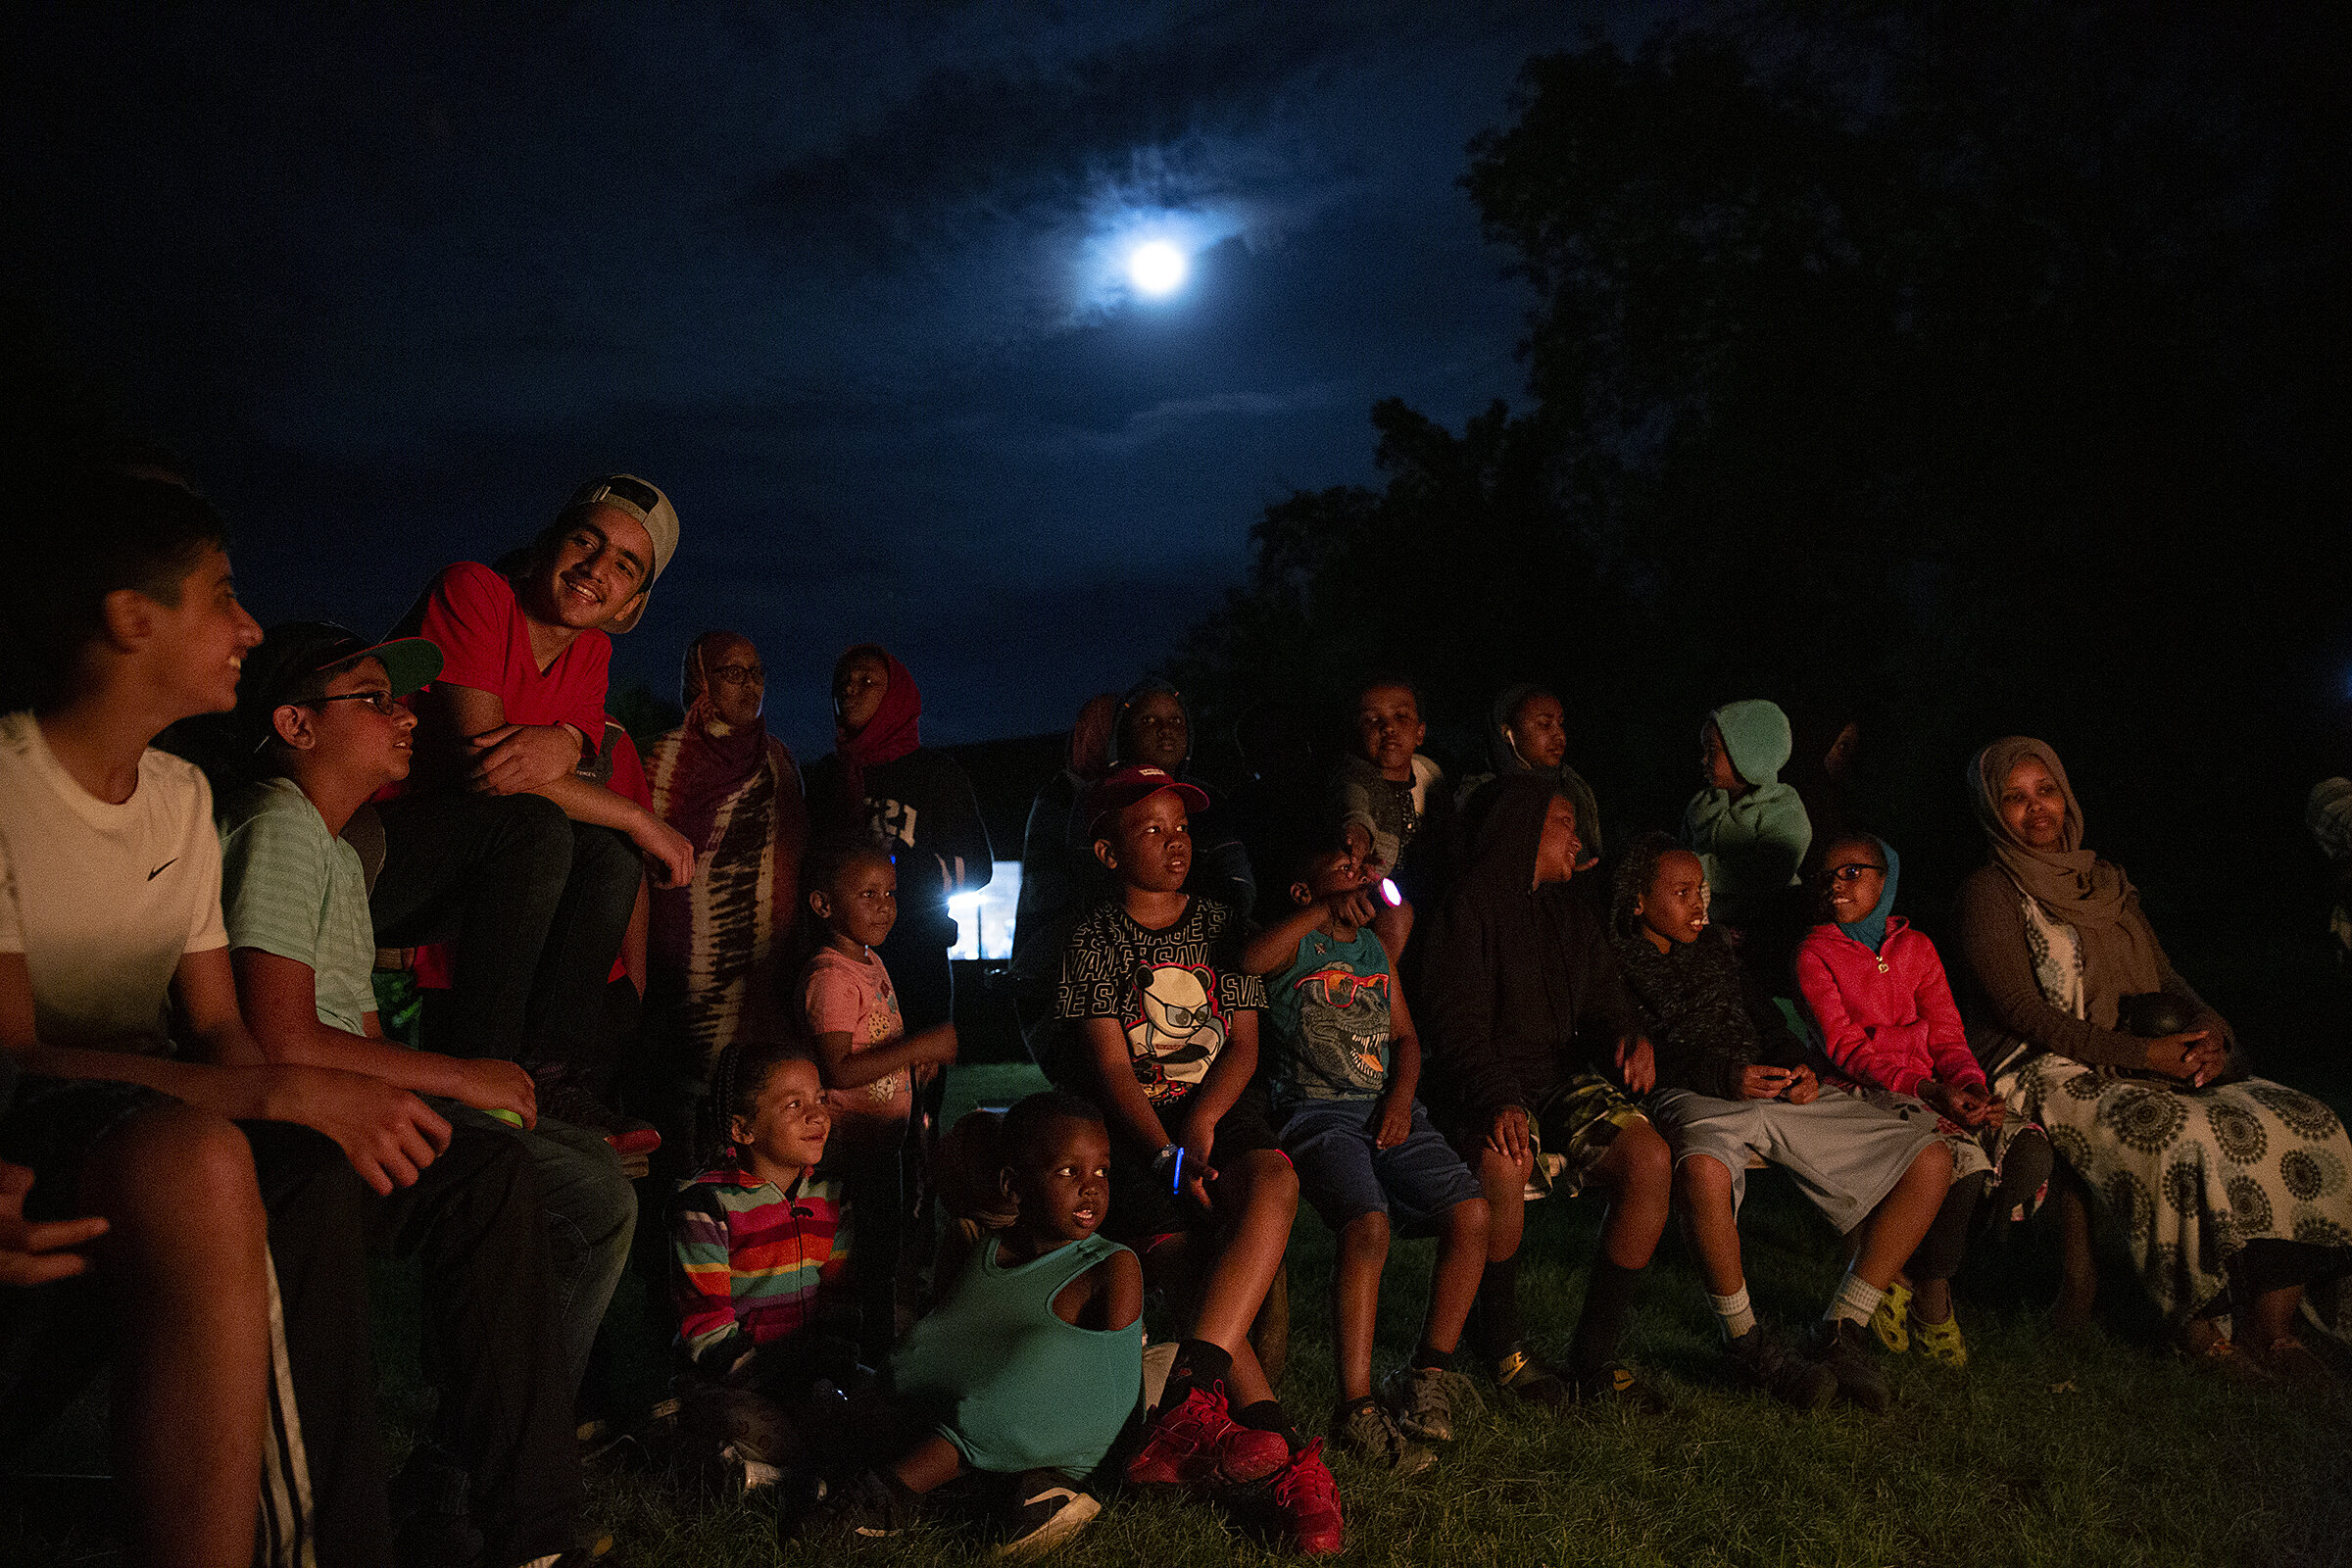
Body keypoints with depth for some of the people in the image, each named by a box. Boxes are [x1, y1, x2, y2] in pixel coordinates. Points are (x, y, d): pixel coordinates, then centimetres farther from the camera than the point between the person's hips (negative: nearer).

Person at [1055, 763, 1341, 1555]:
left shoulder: (1220, 927, 14)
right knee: (1186, 1264, -28)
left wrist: (1203, 1117, -13)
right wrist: (1168, 1155, -19)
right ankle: (1289, 1457, -31)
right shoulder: (1096, 938, 5)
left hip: (1222, 1113, 2)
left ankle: (1185, 1406, -42)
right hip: (1136, 1133, -1)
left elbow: (1244, 1043, 8)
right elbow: (1110, 1066, -3)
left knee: (1276, 1182, -34)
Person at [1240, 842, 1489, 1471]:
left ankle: (1429, 1377, -2)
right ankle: (1356, 1409, -19)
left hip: (1388, 1110, 6)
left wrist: (1401, 1096, 3)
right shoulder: (1297, 942, 5)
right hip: (1316, 1109, -5)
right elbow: (1249, 961, -20)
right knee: (1368, 1226, -29)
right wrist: (1326, 910, -20)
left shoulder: (1375, 947, 23)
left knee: (1471, 1212, -16)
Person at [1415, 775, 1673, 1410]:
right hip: (1485, 1085, -6)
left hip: (1568, 1078, 6)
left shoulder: (1573, 916, 21)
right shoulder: (1469, 906, -1)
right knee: (1503, 1163, -37)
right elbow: (1457, 1025, -11)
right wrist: (1498, 1100, -28)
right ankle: (1500, 1342, -11)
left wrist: (1629, 1035, -8)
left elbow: (1603, 1006, 18)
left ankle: (1596, 1353, -10)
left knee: (1650, 1157, -22)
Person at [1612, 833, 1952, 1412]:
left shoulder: (1711, 950, 27)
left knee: (1931, 1158, -6)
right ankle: (1745, 1340, -16)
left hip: (1773, 1084, 7)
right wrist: (1722, 1076, -20)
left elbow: (1764, 1016, 24)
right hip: (1691, 1096, -7)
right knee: (1704, 1170, -43)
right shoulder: (1614, 962, 5)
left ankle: (1842, 1328, -2)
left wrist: (1796, 1064, 1)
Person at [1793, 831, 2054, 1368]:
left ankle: (1906, 1276, -7)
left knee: (2029, 1151, -21)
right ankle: (1932, 1300, -5)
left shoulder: (1916, 946, 16)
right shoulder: (1815, 952, 1)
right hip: (1866, 1089, -5)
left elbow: (1947, 1036, 12)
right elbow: (1848, 1047, -8)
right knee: (1968, 1163, -29)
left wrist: (1970, 1083, -11)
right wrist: (1930, 1090, -20)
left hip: (1934, 1085, 5)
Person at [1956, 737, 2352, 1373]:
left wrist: (2206, 1026, -6)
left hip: (2156, 1065, 7)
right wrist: (2142, 1053, -18)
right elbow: (2021, 1010, -12)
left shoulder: (2105, 882, 19)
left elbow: (2164, 975, 17)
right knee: (2183, 1141, -33)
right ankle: (2192, 1316, -14)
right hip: (2048, 1073, -7)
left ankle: (2271, 1329, -12)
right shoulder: (1989, 891, -3)